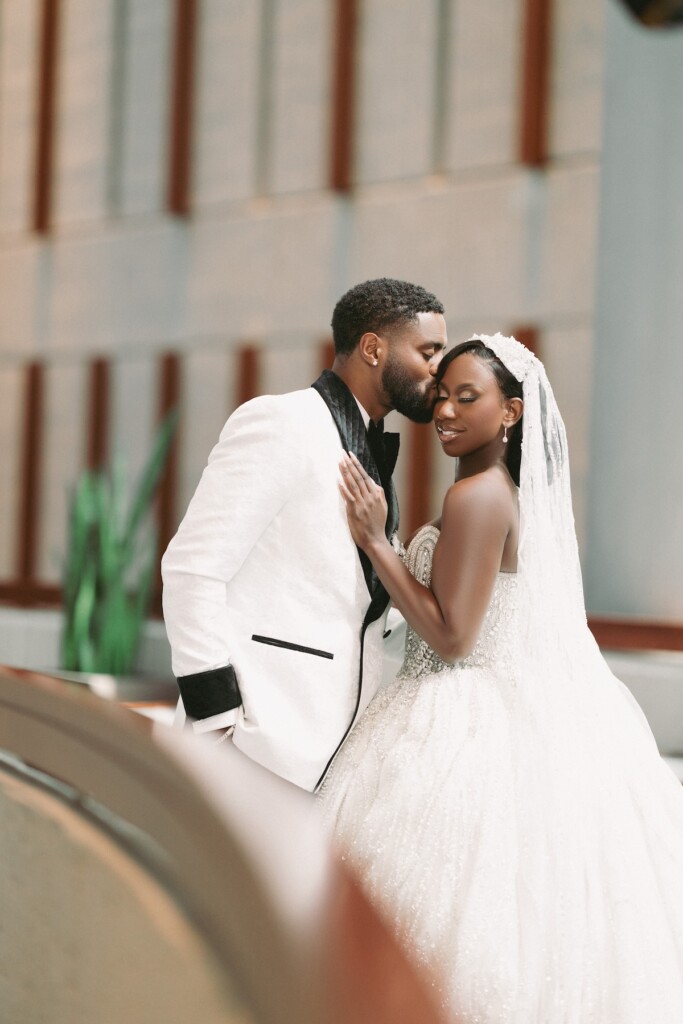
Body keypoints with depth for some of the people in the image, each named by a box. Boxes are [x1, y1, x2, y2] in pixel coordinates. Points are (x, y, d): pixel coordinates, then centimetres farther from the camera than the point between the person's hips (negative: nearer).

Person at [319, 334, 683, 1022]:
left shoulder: (476, 496, -17)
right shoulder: (526, 489, 11)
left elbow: (450, 636, -18)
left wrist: (374, 540, -16)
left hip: (474, 726, -10)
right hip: (538, 706, 10)